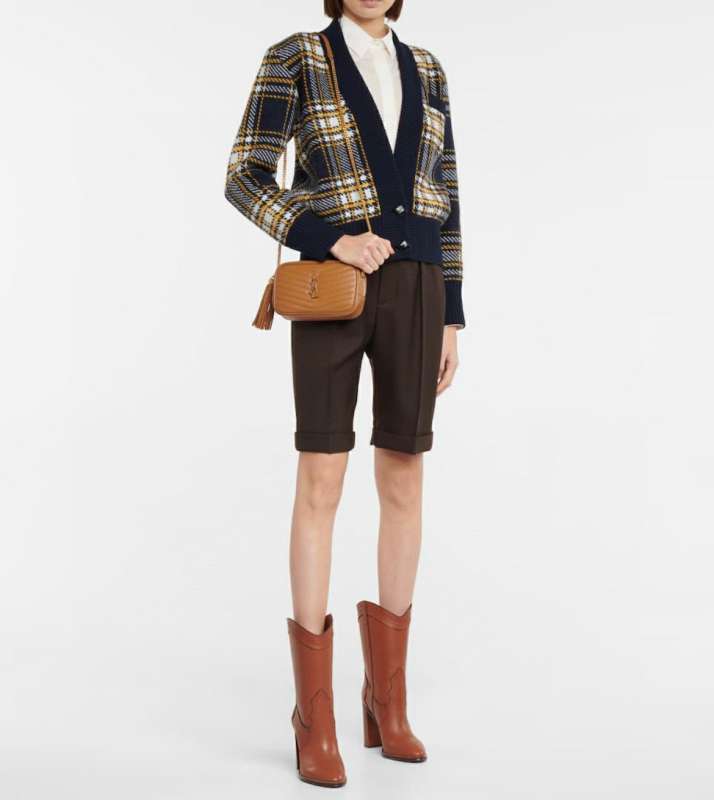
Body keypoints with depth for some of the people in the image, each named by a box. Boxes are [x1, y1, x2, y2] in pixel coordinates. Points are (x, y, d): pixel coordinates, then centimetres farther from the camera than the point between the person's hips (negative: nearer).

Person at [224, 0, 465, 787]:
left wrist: (450, 318, 9)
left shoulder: (423, 71, 16)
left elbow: (441, 201, 14)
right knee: (321, 484, -8)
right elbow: (244, 180, -3)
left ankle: (386, 702, 16)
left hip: (411, 291, 4)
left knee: (404, 483, 3)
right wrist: (333, 240, -18)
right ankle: (316, 721, 3)